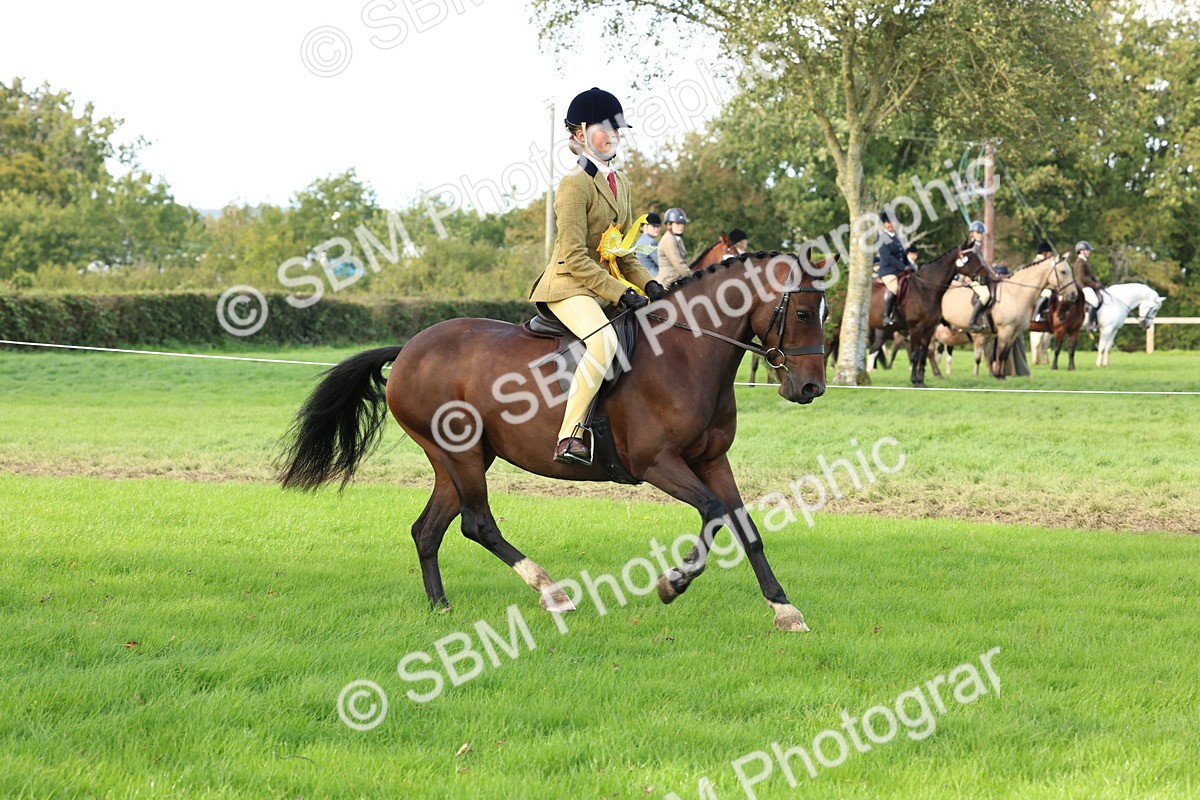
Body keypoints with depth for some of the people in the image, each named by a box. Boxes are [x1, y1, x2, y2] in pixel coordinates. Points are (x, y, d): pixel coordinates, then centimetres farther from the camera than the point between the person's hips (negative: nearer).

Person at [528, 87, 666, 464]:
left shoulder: (620, 183, 15)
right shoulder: (575, 184, -12)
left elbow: (624, 253, 19)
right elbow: (575, 258, -18)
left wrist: (647, 283, 1)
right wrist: (620, 293, -22)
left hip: (606, 286, 10)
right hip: (569, 285, -9)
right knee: (604, 339, -37)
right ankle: (570, 437, -39)